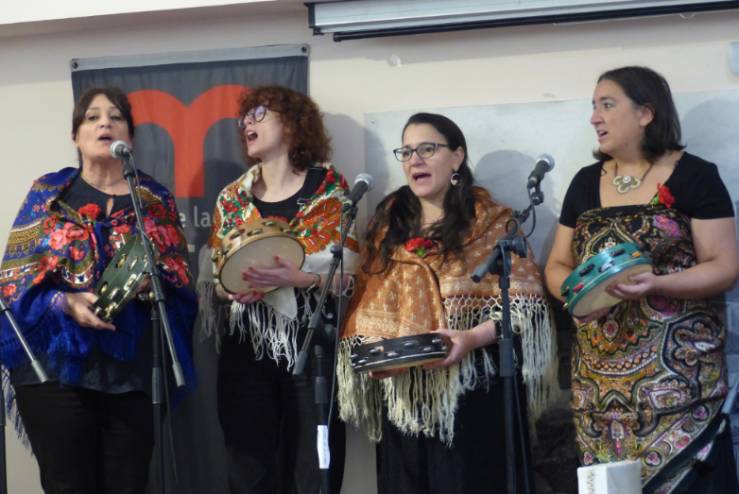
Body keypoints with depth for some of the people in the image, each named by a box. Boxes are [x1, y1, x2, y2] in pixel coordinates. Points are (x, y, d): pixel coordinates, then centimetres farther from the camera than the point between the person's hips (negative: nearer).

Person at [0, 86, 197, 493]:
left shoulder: (155, 200, 9)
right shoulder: (48, 192, 4)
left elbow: (180, 281, 7)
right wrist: (65, 302, -19)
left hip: (129, 368, 2)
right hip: (56, 365, -1)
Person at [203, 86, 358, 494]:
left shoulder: (327, 185, 1)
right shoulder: (232, 197, 12)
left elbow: (349, 271, -5)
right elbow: (214, 277, 12)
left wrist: (298, 278, -22)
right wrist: (234, 289, -11)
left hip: (313, 344, -3)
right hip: (245, 347, 3)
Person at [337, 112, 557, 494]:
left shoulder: (490, 221, 1)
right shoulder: (388, 224, 15)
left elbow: (523, 303, -7)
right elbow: (366, 304, 14)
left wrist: (474, 337, -22)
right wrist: (370, 350, -5)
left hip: (470, 391, -4)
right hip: (402, 394, 4)